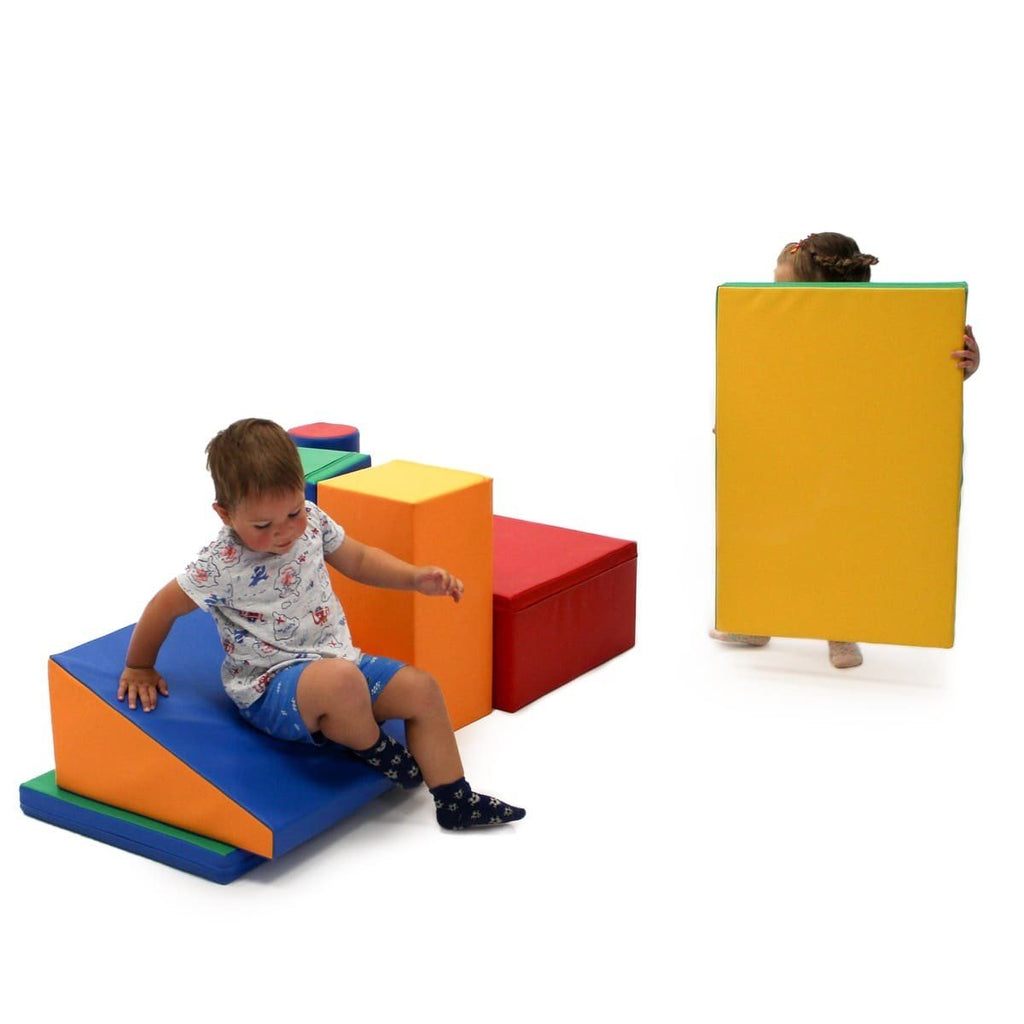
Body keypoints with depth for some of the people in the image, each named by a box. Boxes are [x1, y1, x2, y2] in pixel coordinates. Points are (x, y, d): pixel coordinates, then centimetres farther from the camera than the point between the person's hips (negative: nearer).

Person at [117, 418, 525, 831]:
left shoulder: (310, 520, -1)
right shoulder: (222, 566, -20)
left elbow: (357, 559, 14)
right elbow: (165, 606, -8)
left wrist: (416, 577, 0)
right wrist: (139, 669, 4)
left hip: (338, 657, 7)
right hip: (271, 689, -7)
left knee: (421, 688, -3)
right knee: (341, 680, -38)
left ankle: (455, 801, 9)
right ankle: (370, 749, -5)